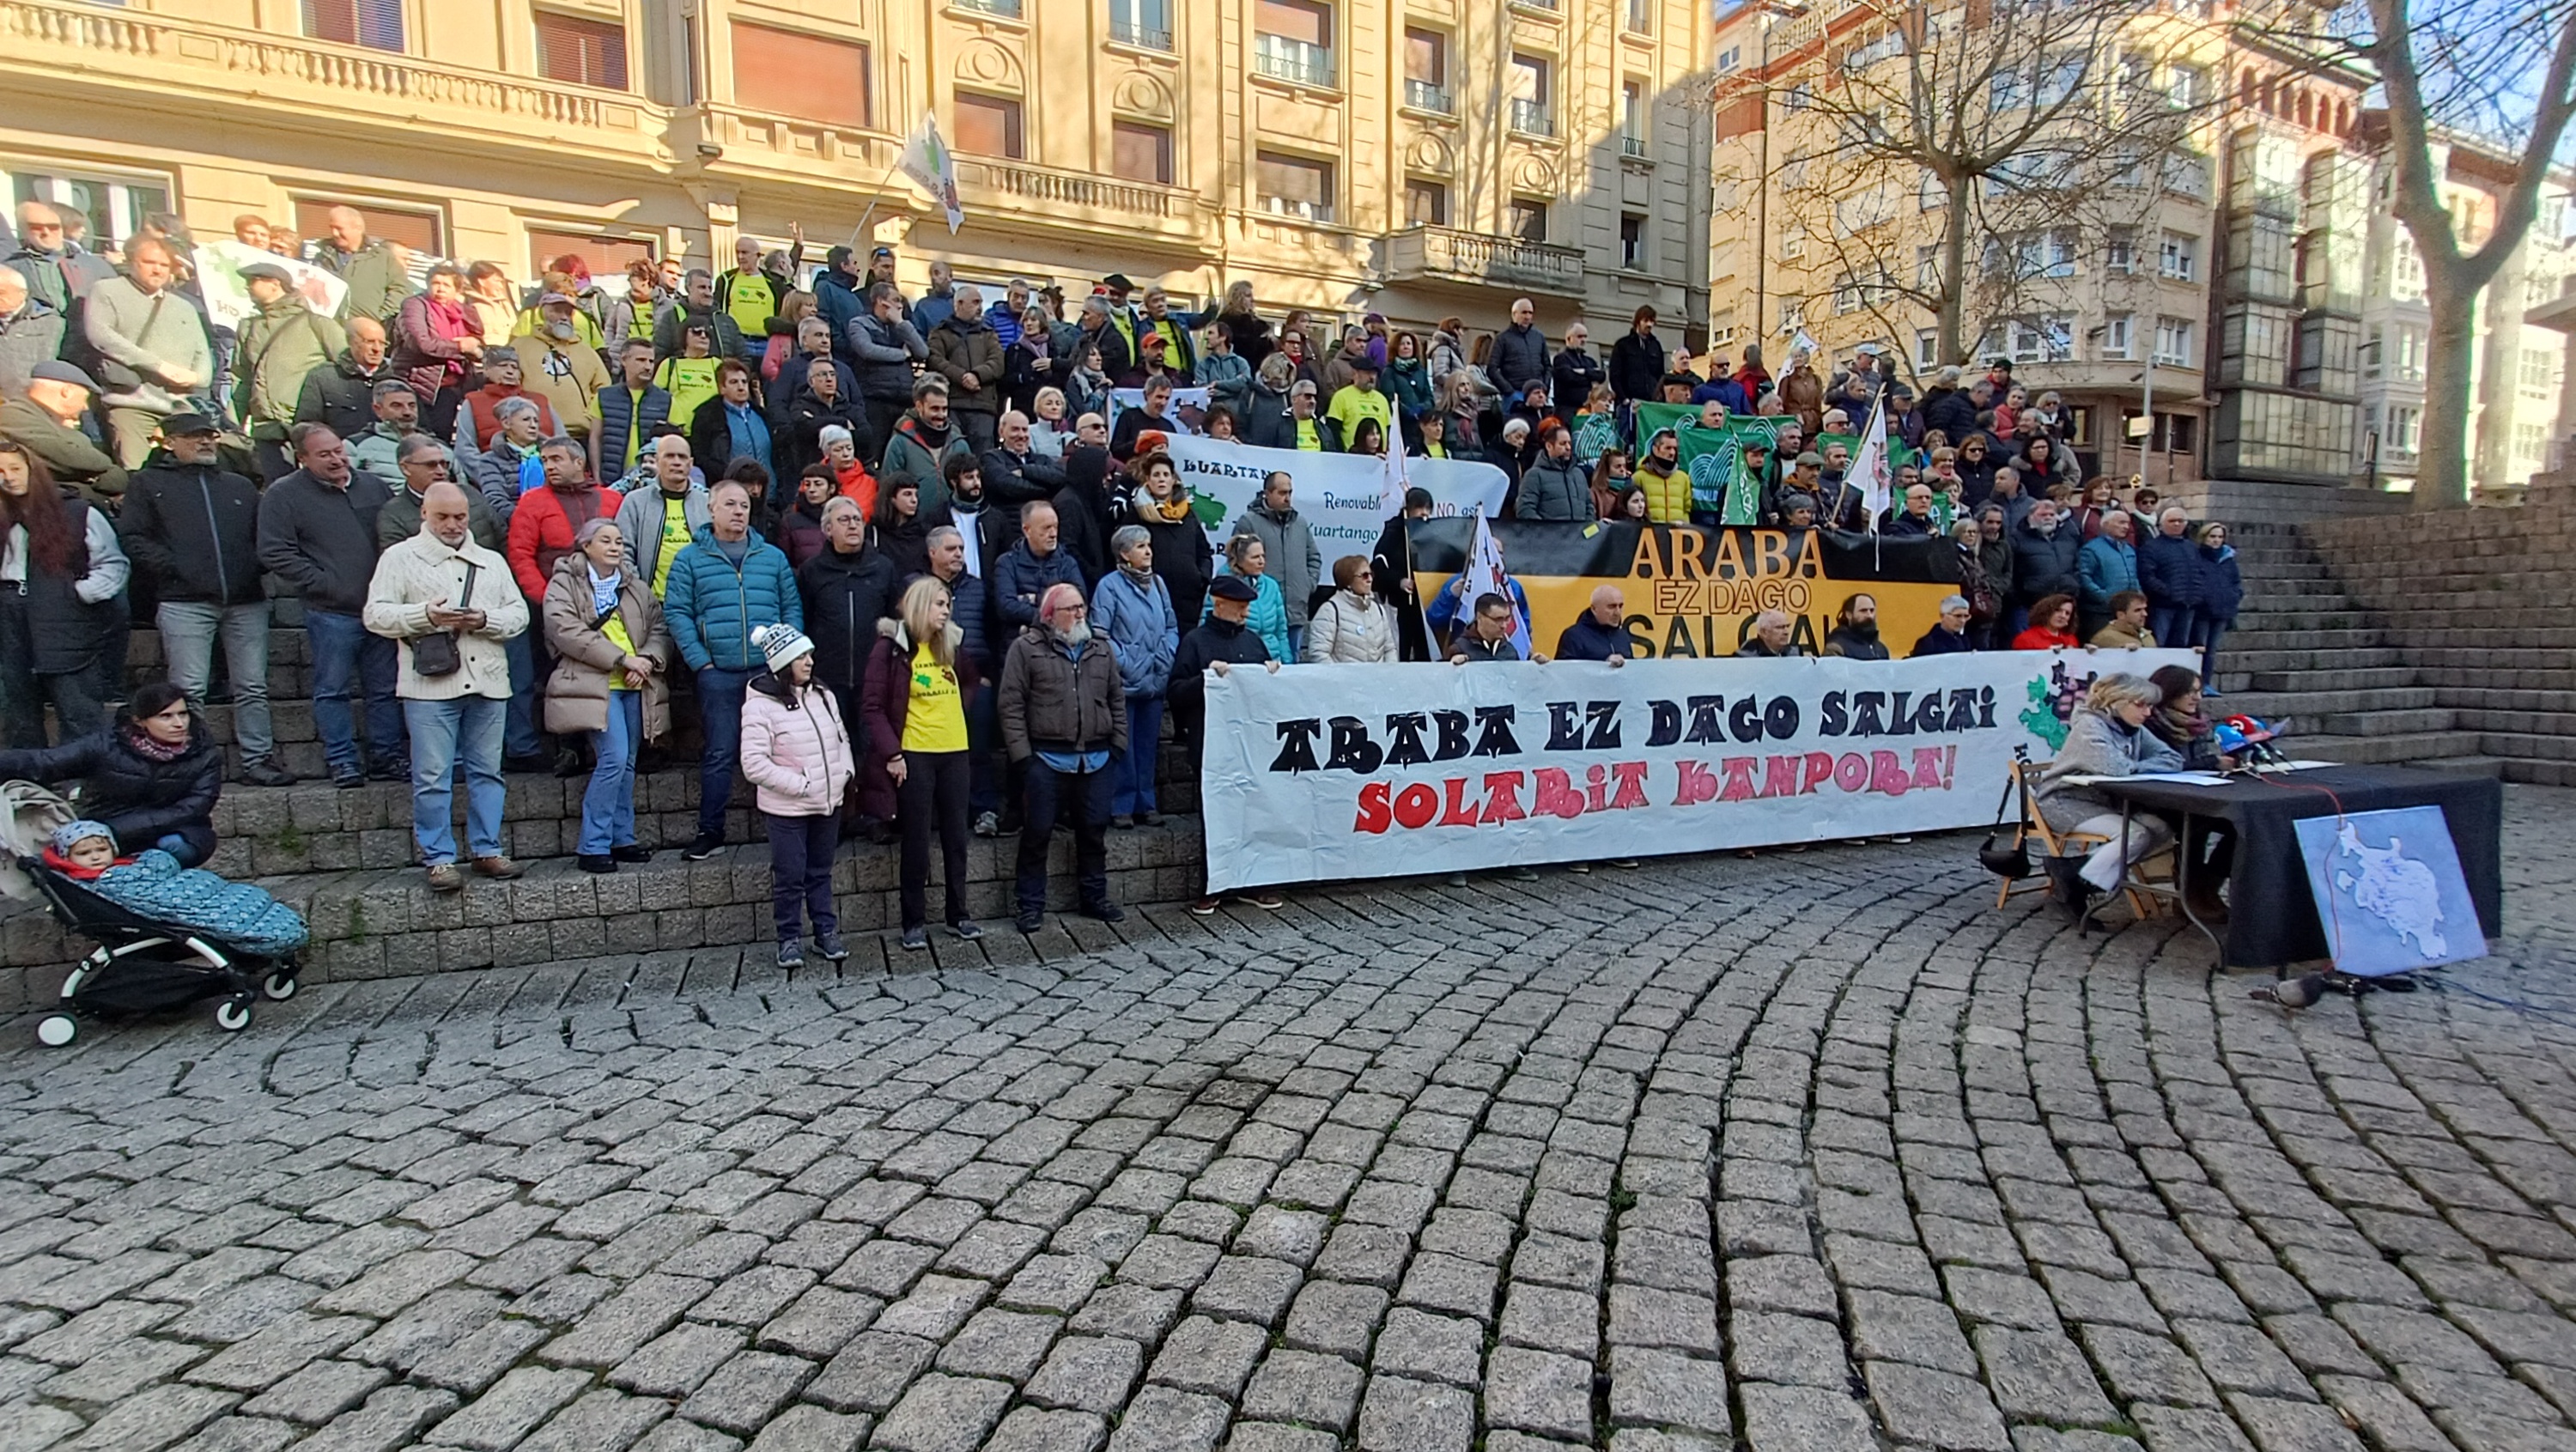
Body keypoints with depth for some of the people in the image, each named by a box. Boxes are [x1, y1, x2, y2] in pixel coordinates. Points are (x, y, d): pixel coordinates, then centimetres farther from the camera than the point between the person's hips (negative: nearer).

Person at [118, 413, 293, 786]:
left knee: (253, 687, 3)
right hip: (184, 602, -3)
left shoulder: (240, 486, 22)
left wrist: (257, 567, 1)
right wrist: (172, 568, -9)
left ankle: (258, 758, 7)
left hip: (246, 601, 3)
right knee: (189, 690, -4)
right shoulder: (150, 483, 12)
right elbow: (134, 538, 3)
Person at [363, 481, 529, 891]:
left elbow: (519, 613, 12)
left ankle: (487, 850, 16)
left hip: (488, 683, 3)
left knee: (487, 772, 7)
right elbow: (376, 615, 0)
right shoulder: (400, 558, 8)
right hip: (430, 685, -3)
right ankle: (439, 858, 5)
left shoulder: (492, 561, 18)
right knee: (433, 778, -2)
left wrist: (485, 620, -7)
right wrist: (425, 616, -16)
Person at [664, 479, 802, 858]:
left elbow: (792, 607, 9)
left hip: (770, 670, 2)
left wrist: (790, 654, -2)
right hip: (718, 673, -2)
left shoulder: (773, 556, 11)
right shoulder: (690, 559, 5)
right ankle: (710, 831, 13)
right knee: (719, 753, 2)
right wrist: (700, 660, -8)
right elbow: (676, 612, 1)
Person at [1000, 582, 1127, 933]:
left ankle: (1095, 898, 26)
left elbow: (1117, 700, 17)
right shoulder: (1026, 648, -2)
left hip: (1097, 759, 4)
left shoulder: (1102, 650, 13)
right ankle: (1032, 906, 13)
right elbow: (1012, 706, -5)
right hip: (1047, 759, -4)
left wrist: (1118, 744, 8)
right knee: (1037, 834, 2)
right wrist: (1022, 754, -10)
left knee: (1094, 832, 11)